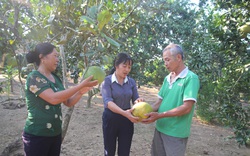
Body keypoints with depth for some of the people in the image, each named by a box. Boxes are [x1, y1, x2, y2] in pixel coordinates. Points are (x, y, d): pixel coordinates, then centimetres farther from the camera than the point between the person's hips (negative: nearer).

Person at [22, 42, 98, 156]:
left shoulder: (56, 79, 7)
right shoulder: (34, 77, -15)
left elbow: (68, 102, 8)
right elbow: (54, 98, -29)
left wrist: (81, 92, -10)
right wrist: (81, 85, -26)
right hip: (37, 136, -7)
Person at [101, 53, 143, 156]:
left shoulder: (131, 81, 0)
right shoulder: (107, 80, -13)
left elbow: (135, 99, -1)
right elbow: (107, 101, -25)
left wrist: (138, 101, -26)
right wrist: (124, 112, -41)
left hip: (127, 119, 3)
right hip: (110, 118, -3)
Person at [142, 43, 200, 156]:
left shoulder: (191, 78, -13)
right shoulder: (167, 79, 7)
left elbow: (186, 108, -20)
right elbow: (160, 102, 10)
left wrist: (159, 115, -22)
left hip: (176, 133, -6)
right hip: (160, 128, 6)